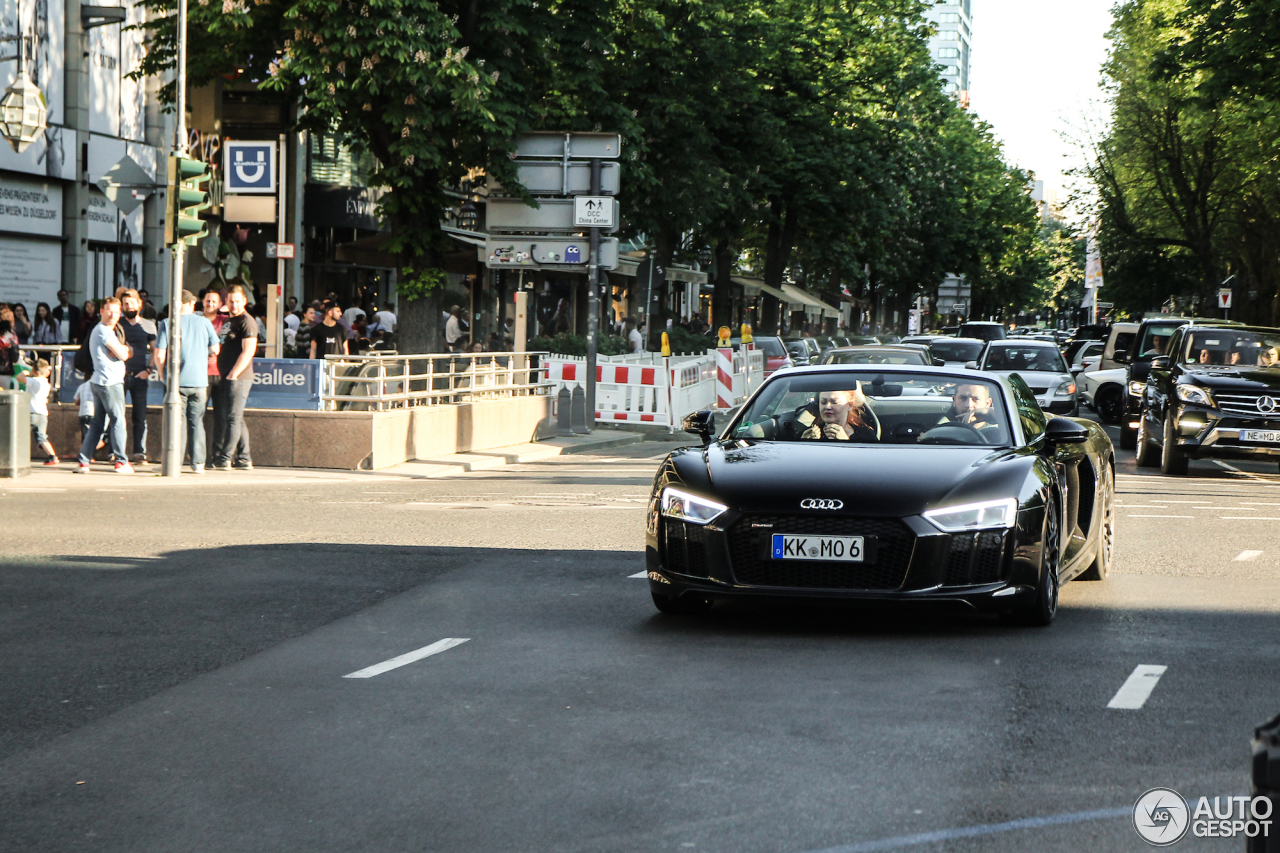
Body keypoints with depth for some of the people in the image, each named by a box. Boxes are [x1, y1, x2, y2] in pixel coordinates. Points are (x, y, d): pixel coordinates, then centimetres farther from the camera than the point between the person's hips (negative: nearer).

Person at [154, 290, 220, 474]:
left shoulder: (167, 324, -3)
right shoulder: (204, 322, 2)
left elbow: (159, 355, -8)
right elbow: (215, 351, 8)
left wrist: (163, 375, 8)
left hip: (176, 381, -1)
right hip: (199, 380, 1)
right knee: (197, 422, 9)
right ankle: (198, 463, 8)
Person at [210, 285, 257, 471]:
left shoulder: (246, 321, -9)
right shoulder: (227, 320, 18)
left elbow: (248, 351, -17)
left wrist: (233, 374, -19)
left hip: (239, 378, -10)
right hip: (226, 378, 10)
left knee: (232, 418, -8)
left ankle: (224, 459, -8)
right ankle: (244, 459, 15)